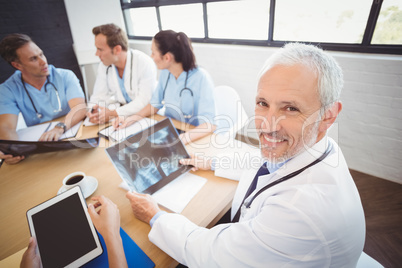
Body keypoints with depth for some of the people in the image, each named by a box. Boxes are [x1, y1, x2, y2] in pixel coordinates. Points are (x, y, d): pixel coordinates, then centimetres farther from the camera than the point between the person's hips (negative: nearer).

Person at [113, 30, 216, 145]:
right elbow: (155, 104, 10)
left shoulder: (201, 78, -21)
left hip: (195, 138, -6)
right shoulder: (165, 73, 0)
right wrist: (131, 119, -5)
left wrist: (183, 138, -42)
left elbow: (210, 124, -25)